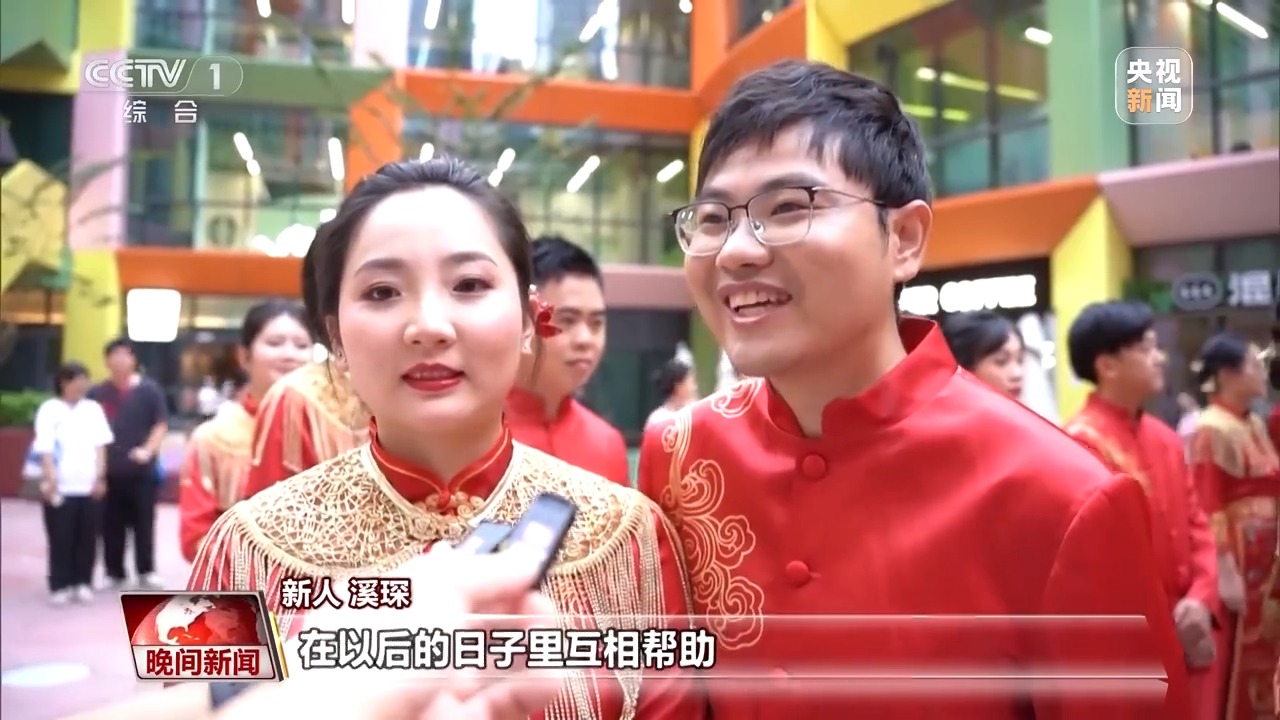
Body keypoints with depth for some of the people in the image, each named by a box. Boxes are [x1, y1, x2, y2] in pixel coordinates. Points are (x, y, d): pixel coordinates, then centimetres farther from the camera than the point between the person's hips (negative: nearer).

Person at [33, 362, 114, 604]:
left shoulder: (94, 409, 9)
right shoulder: (49, 409, -2)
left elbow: (100, 446, 8)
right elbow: (45, 450, -7)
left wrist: (99, 477, 0)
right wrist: (50, 480, -14)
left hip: (89, 486, 3)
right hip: (61, 487, -3)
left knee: (87, 538, 6)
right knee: (61, 539, 1)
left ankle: (83, 583, 16)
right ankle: (60, 586, 10)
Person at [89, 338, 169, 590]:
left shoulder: (148, 390, -1)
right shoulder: (97, 393, 3)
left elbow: (161, 424, -2)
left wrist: (148, 450, -14)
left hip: (141, 469, -2)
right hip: (108, 469, 2)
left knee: (143, 523, 5)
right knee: (111, 525, 7)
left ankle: (146, 571, 16)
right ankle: (115, 572, 19)